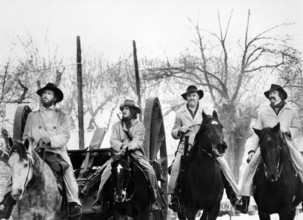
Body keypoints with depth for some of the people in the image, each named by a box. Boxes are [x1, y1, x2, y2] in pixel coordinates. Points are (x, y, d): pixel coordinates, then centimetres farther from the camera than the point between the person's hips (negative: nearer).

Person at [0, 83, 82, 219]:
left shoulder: (62, 116, 12)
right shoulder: (32, 116, 18)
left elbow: (65, 137, -1)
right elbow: (26, 137, 14)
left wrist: (50, 140, -20)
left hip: (57, 152, -1)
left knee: (67, 167, -32)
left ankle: (73, 203, -35)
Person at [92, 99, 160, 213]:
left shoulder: (139, 126, 8)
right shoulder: (117, 126, 13)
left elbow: (138, 140, -6)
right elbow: (113, 141, 2)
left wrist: (130, 145, -27)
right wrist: (121, 146, -19)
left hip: (136, 153, -1)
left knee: (150, 172, -21)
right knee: (106, 172, -21)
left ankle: (153, 200, -9)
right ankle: (100, 201, -14)